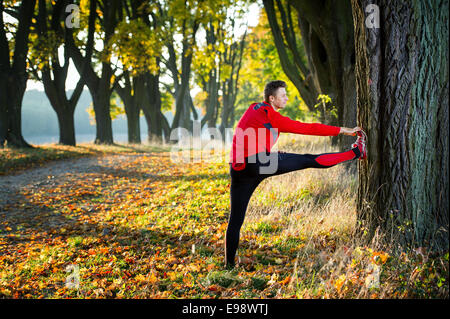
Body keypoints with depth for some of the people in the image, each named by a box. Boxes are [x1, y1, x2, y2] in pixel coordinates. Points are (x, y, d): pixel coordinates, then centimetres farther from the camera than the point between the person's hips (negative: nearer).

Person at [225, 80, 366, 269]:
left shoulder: (254, 109, 21)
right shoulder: (272, 116, -2)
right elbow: (306, 128, -1)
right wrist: (343, 131, 4)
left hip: (239, 169, 7)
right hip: (260, 161, -7)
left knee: (235, 220, 9)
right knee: (310, 161, 1)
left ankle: (229, 265, 10)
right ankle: (357, 152, 10)